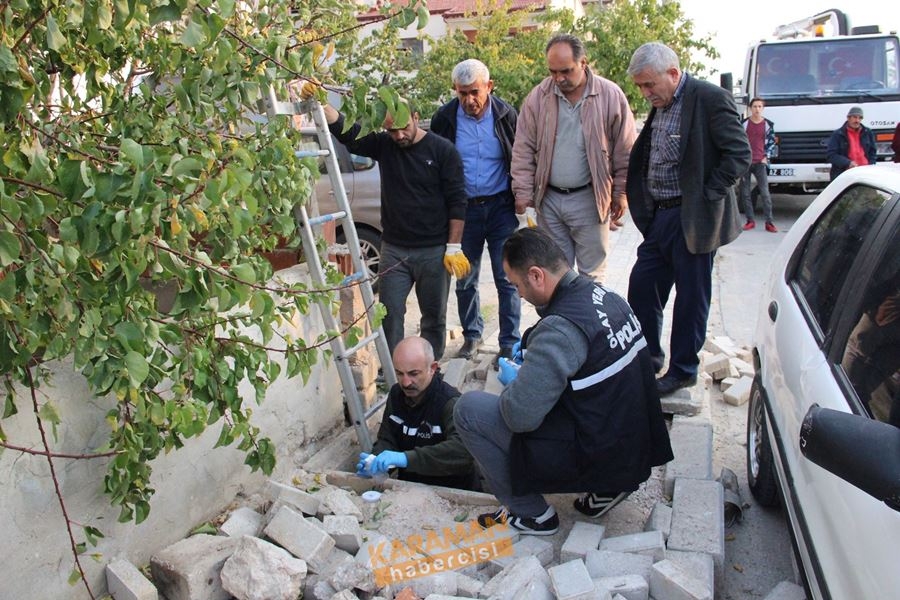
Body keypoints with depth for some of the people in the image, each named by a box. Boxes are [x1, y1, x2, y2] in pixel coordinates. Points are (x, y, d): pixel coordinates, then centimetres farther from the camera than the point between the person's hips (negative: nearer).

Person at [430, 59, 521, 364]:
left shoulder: (506, 115, -4)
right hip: (462, 209, 1)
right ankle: (472, 334, 31)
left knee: (507, 279, 1)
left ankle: (510, 342, 13)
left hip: (500, 207, -1)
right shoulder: (444, 118, -4)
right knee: (464, 280, 11)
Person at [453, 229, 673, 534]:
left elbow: (520, 416, -26)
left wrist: (512, 381, -5)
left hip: (597, 456, -8)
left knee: (468, 408, -5)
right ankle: (607, 485, 19)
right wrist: (532, 352, 12)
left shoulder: (559, 328, -27)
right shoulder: (605, 295, 0)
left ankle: (532, 515, 8)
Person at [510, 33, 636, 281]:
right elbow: (523, 150, 2)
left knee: (591, 274, 7)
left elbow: (624, 151, 0)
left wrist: (621, 193, 1)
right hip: (548, 199, 2)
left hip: (590, 198, -2)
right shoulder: (537, 97, 0)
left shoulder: (611, 95, -5)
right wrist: (523, 193, -2)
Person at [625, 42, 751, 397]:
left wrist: (705, 196, -16)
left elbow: (739, 154, -15)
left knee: (690, 296, 4)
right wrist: (644, 208, 9)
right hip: (659, 216, 8)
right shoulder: (659, 105, 11)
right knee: (641, 286, 12)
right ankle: (648, 358, 29)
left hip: (692, 218, -8)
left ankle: (683, 370, 20)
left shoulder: (710, 99, -13)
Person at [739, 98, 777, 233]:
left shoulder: (768, 125, 6)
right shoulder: (744, 124, 4)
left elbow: (771, 143, 10)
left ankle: (769, 222, -4)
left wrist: (766, 157, -1)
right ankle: (750, 220, 12)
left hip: (760, 162, 0)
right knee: (745, 193, 2)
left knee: (765, 193, -6)